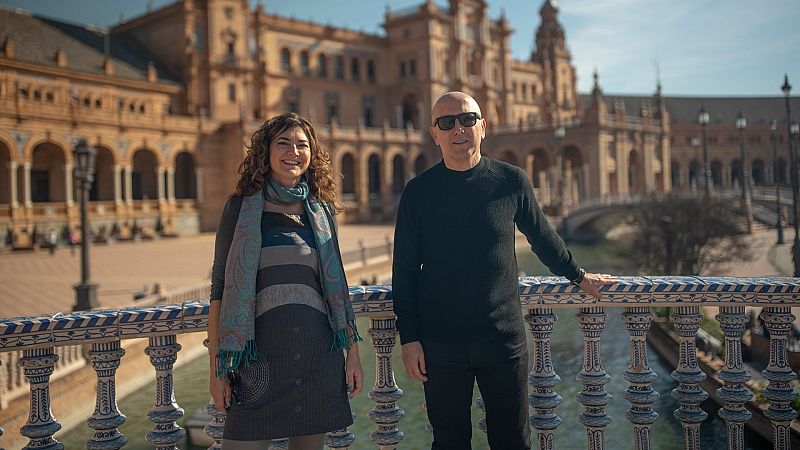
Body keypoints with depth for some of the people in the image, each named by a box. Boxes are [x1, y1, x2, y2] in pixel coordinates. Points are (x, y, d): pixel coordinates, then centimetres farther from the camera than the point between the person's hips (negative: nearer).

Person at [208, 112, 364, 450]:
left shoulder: (322, 211, 10)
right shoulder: (241, 207, 2)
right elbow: (220, 288, 0)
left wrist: (353, 352, 9)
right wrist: (217, 366, -5)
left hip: (320, 353, 3)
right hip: (260, 353, -3)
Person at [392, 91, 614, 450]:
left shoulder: (511, 181, 1)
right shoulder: (418, 192, -1)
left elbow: (542, 237, 17)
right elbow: (404, 271, 2)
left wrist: (578, 276, 27)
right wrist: (409, 337, -2)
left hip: (504, 337, 1)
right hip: (440, 344, 0)